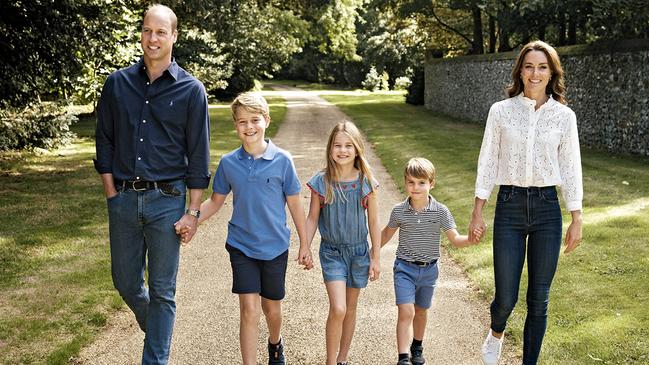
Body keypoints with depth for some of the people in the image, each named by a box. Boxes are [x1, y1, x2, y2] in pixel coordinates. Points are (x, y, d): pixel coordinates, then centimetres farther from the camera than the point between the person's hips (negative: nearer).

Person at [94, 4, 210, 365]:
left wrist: (193, 211, -5)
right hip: (123, 199, 3)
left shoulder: (191, 90, -2)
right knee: (126, 282, 14)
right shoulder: (117, 84, 5)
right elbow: (105, 143, 9)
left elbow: (198, 156, -2)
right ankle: (155, 329, 44)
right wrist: (112, 195, 2)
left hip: (166, 201, -3)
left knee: (162, 291, 5)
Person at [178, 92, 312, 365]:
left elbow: (294, 204, -2)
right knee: (249, 310, -7)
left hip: (275, 247, 0)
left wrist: (304, 245, 2)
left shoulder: (282, 161, -10)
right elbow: (216, 201, 6)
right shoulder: (228, 163, -5)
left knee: (271, 308, 16)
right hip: (241, 246, 0)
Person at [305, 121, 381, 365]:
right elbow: (312, 218, 1)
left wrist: (376, 257, 2)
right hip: (331, 251, -2)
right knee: (337, 309, -14)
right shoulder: (321, 182, -9)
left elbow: (373, 222, 0)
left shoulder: (366, 182, -7)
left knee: (350, 308, 14)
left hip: (359, 251, 2)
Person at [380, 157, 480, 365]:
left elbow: (454, 239, -10)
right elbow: (387, 233, 10)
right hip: (405, 268, -2)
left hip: (429, 269, 2)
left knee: (421, 311, 19)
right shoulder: (399, 211, -8)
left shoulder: (440, 211, -9)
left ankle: (416, 348, 41)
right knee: (406, 312, -14)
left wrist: (470, 240, -30)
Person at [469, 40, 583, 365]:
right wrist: (478, 212, 1)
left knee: (539, 301, 6)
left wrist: (576, 220, 4)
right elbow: (487, 162, 3)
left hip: (547, 209, 1)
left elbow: (571, 169, 5)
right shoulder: (501, 111, -1)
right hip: (509, 207, -1)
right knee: (505, 298, 1)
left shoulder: (564, 116, 1)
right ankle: (495, 334, 36)